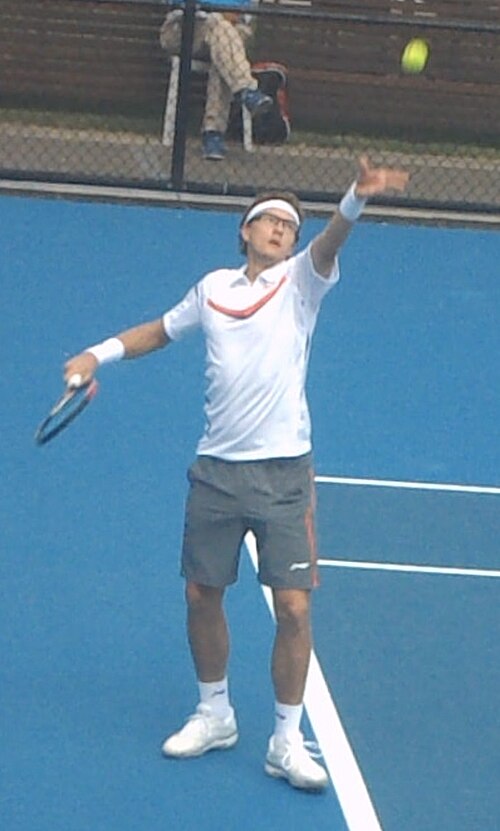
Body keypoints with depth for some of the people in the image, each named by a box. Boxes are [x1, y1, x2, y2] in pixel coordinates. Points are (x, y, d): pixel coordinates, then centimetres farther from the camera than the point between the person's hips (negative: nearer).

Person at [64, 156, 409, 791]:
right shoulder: (213, 287, 10)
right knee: (202, 595, 9)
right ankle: (214, 715, 31)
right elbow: (162, 331, 27)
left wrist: (355, 200, -42)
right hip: (217, 469, 3)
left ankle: (287, 742, 6)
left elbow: (328, 244, -22)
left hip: (283, 472, -3)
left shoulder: (299, 281, 0)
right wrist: (98, 354, 16)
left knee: (293, 607, -7)